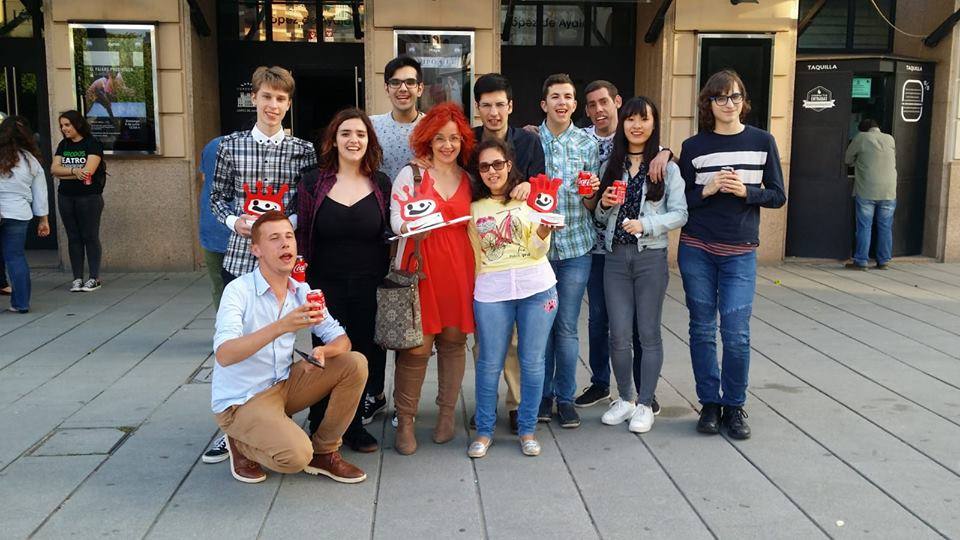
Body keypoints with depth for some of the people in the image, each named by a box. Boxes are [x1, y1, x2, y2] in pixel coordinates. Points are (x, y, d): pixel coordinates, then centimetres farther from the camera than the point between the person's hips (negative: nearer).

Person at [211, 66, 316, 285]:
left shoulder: (303, 151, 1)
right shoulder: (230, 145, 3)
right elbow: (217, 197, 11)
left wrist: (289, 222, -12)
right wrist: (233, 221, -8)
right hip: (239, 260, 0)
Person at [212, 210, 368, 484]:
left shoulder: (302, 292, 0)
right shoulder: (238, 290, -19)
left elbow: (341, 339, 1)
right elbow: (224, 355, -33)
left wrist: (323, 352, -24)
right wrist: (281, 327, -45)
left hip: (284, 385, 6)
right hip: (241, 400, -6)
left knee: (355, 363, -10)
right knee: (296, 456, -28)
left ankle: (323, 451, 4)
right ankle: (241, 443, 5)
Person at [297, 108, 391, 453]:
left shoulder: (381, 184, 5)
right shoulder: (313, 182, 1)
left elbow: (392, 235, 11)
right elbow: (301, 236, 3)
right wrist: (301, 282, -3)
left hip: (370, 288, 2)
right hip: (326, 286, -1)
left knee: (365, 354, 8)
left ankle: (354, 425, 25)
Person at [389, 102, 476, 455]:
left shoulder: (469, 180, 15)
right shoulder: (411, 174, 5)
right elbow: (396, 219, -2)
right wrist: (411, 225, -22)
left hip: (459, 267, 3)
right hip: (421, 264, -3)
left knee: (453, 339, 6)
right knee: (417, 345, -5)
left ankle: (447, 414, 21)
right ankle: (405, 421, 8)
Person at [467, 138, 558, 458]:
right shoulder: (474, 206, 6)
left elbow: (537, 251, -3)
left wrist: (543, 232, -19)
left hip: (536, 287, 0)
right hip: (491, 291, 1)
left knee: (532, 361, 7)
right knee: (490, 363, 5)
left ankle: (527, 429, 20)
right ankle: (484, 430, 19)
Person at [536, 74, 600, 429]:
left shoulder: (588, 144, 4)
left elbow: (592, 206, 5)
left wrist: (591, 194, -16)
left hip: (575, 246, 0)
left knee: (567, 327, 4)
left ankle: (565, 397, 17)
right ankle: (543, 394, 21)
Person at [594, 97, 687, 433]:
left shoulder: (667, 168, 1)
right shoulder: (611, 166, 10)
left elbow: (680, 214, -4)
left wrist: (645, 224, -17)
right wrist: (604, 205, -6)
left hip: (651, 257, -2)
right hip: (615, 257, 3)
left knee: (648, 333, 3)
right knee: (619, 335, 2)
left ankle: (645, 404, 14)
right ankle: (625, 398, 20)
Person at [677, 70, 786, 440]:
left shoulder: (762, 141, 3)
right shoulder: (693, 146, 2)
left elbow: (778, 196, 4)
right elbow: (680, 201, 4)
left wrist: (745, 191, -13)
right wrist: (707, 190, -14)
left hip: (740, 252, 0)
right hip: (696, 249, 1)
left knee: (736, 333, -5)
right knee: (702, 329, 5)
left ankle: (735, 406, 13)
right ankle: (709, 404, 18)